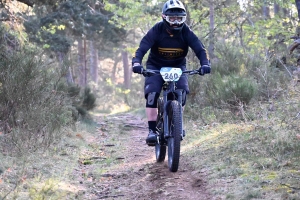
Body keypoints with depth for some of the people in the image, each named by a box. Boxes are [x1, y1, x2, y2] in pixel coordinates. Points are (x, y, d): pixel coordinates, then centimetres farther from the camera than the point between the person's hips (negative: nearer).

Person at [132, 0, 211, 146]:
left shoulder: (186, 32, -17)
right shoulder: (156, 31, -21)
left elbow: (200, 49, -21)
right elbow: (142, 49, -28)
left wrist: (205, 63, -41)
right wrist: (136, 63, -47)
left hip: (178, 66, 1)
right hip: (155, 66, -1)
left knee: (182, 92, -22)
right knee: (152, 94, -22)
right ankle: (152, 130, -16)